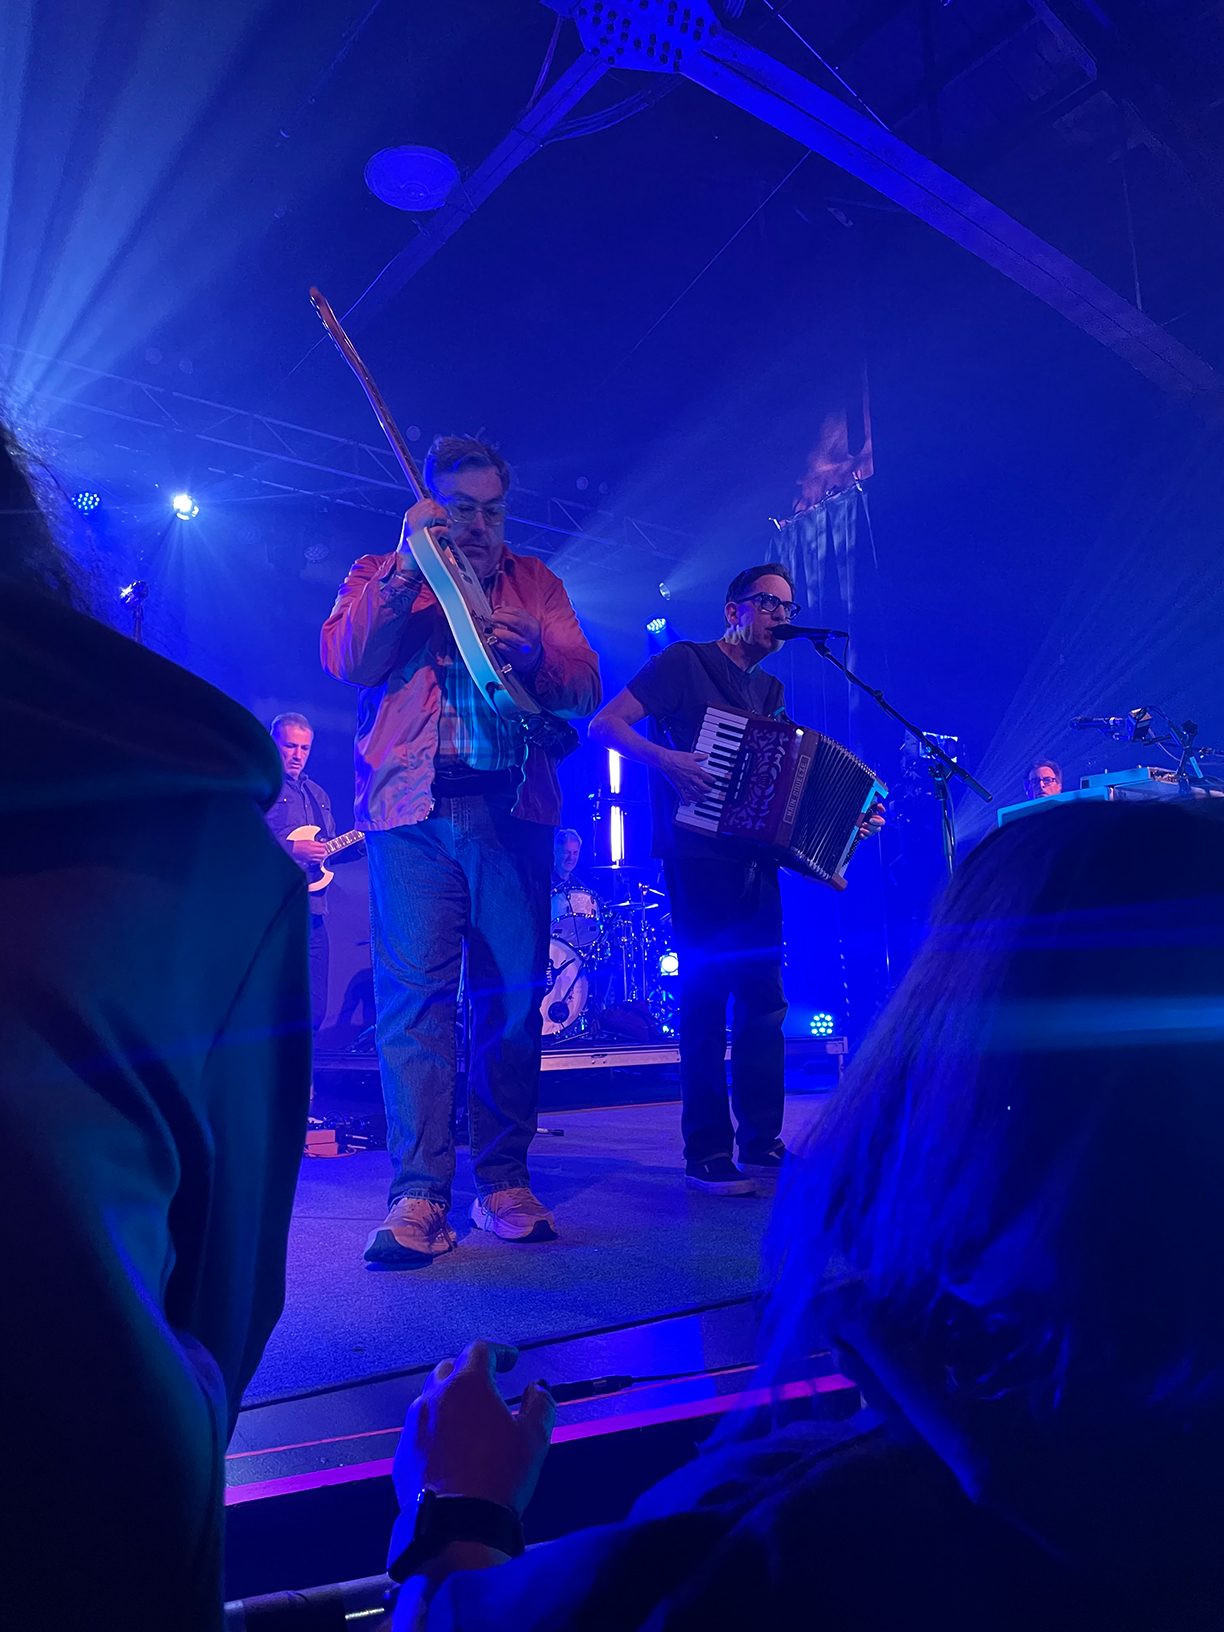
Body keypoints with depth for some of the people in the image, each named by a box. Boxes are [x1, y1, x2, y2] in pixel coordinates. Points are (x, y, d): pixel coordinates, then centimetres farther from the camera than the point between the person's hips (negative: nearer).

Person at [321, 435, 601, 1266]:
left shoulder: (535, 582, 20)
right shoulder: (381, 574, 17)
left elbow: (586, 688, 7)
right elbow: (349, 661, -3)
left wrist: (531, 651, -14)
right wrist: (407, 569, -9)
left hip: (513, 810, 2)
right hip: (415, 809, -1)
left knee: (514, 994, -1)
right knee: (415, 991, -10)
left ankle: (505, 1182, 10)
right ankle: (419, 1193, -6)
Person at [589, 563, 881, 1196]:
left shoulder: (770, 691, 21)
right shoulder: (685, 662, 0)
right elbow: (605, 723, -7)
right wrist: (665, 759, -22)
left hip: (756, 860, 7)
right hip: (699, 855, -7)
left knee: (764, 1001, 6)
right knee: (706, 996, -6)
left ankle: (763, 1145, 16)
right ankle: (707, 1156, 2)